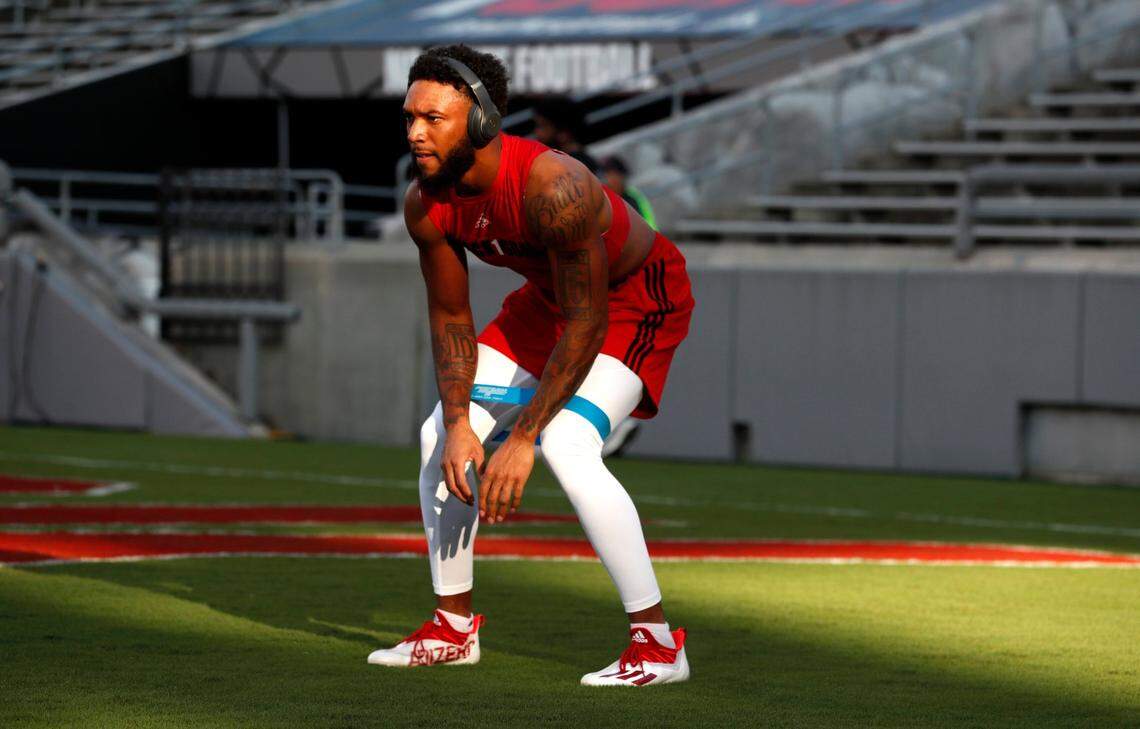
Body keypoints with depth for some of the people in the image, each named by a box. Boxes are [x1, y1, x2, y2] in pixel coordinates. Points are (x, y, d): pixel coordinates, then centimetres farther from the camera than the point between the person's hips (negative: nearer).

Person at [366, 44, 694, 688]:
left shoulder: (552, 188, -38)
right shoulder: (426, 204, -16)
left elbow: (587, 324, -33)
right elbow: (450, 318, -3)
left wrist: (523, 440, -33)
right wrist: (459, 424, -16)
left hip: (641, 296, -8)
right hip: (548, 297, 8)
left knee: (567, 443, -28)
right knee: (440, 437, 2)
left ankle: (658, 642, -20)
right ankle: (454, 628, 18)